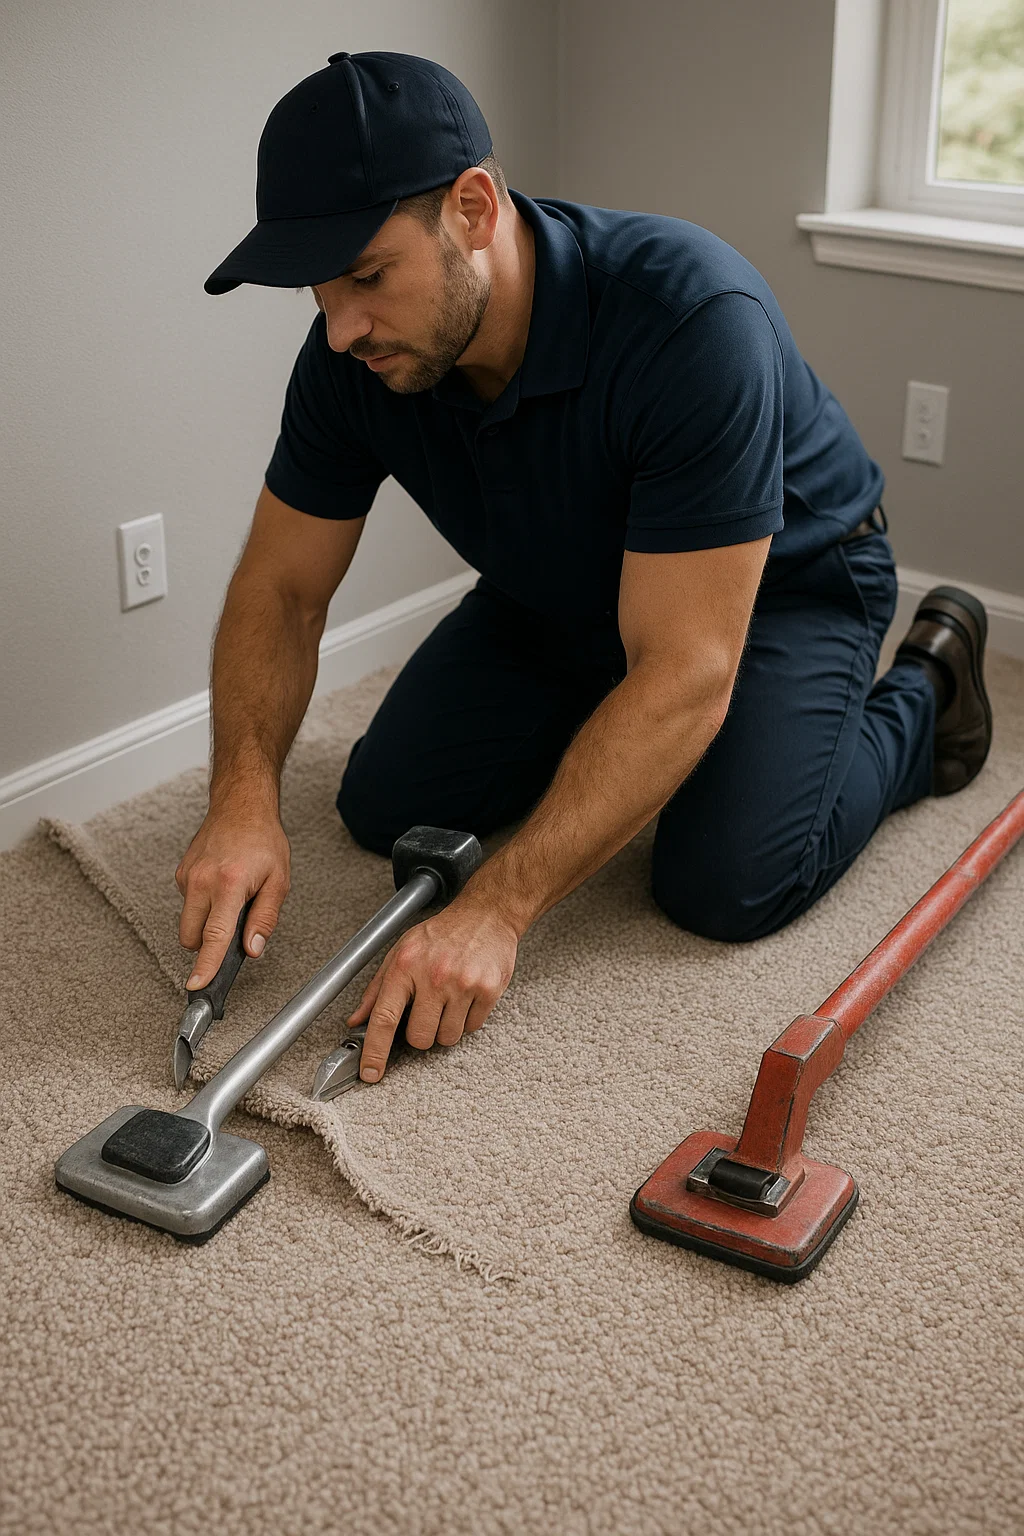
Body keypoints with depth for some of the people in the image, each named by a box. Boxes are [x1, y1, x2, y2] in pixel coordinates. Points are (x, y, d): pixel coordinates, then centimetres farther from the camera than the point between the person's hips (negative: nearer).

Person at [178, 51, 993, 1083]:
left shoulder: (692, 317, -40)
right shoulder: (353, 355, -22)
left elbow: (686, 674, -41)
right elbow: (281, 588, -12)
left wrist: (498, 909, -45)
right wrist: (244, 796, -31)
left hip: (780, 581, -5)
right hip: (562, 595, 5)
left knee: (726, 883, -23)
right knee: (384, 805, -4)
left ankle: (922, 693, 6)